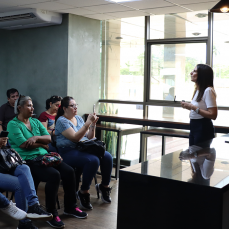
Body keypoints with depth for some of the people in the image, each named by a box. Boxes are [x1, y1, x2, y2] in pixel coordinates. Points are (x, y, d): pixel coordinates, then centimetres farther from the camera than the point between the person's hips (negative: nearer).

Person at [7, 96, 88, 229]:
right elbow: (24, 144, -14)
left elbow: (49, 138, 9)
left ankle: (70, 207, 6)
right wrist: (43, 144, -2)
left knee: (69, 171, -12)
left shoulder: (36, 122, 18)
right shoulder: (13, 125, -2)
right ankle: (52, 215, -15)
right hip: (28, 160, -7)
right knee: (54, 175, -30)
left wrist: (36, 138, -11)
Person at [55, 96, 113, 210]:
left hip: (84, 149, 7)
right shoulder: (61, 121, -5)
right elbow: (75, 138, -18)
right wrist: (88, 123, -18)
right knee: (93, 160, -33)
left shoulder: (78, 118, 17)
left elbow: (90, 137, 16)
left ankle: (104, 186, 4)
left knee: (107, 156, -17)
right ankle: (83, 193, -17)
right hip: (68, 152, -7)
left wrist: (93, 125, 0)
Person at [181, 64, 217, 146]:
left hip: (203, 128, -9)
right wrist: (189, 106, 3)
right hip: (194, 127, 9)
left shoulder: (208, 91, -17)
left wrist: (193, 107, -22)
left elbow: (213, 115, -23)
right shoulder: (198, 90, 13)